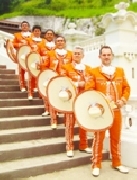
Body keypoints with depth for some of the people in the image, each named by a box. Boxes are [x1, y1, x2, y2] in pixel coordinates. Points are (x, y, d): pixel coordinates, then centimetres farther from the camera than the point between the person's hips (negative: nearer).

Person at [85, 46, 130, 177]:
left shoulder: (120, 71, 12)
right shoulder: (94, 71, 1)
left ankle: (117, 163, 27)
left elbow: (126, 87, 11)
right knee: (99, 138, 3)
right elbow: (89, 89, -7)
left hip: (116, 110, 4)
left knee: (116, 137, 13)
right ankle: (96, 165, 15)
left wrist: (123, 100, -6)